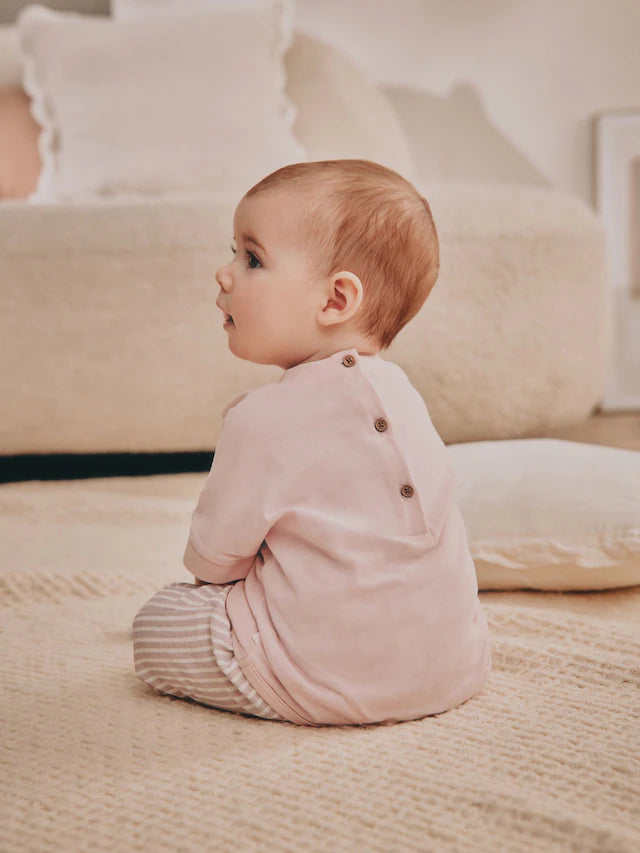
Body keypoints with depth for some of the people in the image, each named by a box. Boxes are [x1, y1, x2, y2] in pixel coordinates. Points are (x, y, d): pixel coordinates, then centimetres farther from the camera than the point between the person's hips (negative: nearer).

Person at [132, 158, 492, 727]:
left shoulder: (265, 420, -19)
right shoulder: (400, 392, 5)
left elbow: (215, 552, -6)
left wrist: (207, 570, 18)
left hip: (337, 680, -7)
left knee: (157, 624, 6)